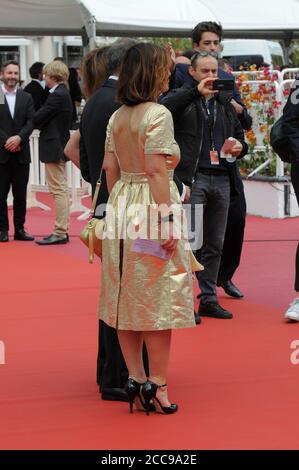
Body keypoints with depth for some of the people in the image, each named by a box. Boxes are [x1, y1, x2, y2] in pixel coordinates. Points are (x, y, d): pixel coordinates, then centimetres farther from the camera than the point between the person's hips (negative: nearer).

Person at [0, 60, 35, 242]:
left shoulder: (26, 98, 11)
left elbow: (31, 122, 2)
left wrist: (19, 138, -14)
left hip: (21, 152, 3)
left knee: (20, 194, 5)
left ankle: (20, 229, 10)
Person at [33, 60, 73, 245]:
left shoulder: (57, 96, -18)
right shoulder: (63, 93, 12)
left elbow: (37, 119, -17)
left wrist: (35, 122, 2)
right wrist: (40, 122, -2)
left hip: (54, 149, -10)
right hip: (60, 146, 10)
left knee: (59, 190, -6)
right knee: (61, 190, 13)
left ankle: (60, 233, -4)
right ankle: (63, 230, 19)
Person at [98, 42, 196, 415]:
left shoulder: (116, 117, 10)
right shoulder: (158, 114, -13)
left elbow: (110, 168, 11)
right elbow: (157, 172, -18)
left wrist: (119, 208, 18)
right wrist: (167, 221, -18)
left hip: (121, 208, 8)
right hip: (151, 209, -7)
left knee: (127, 297, 9)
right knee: (157, 298, -1)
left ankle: (135, 378, 14)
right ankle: (156, 382, 2)